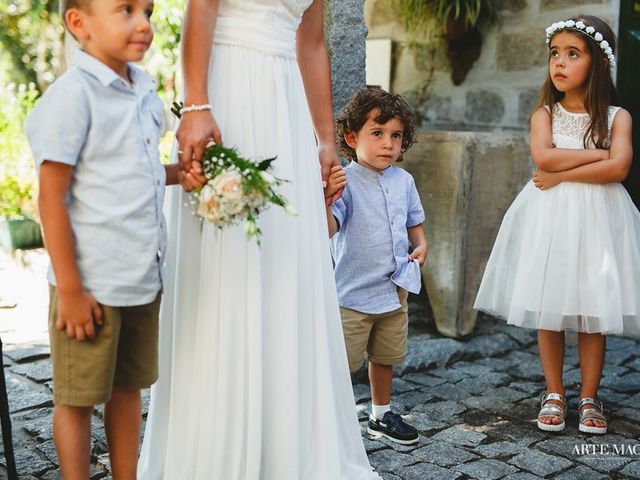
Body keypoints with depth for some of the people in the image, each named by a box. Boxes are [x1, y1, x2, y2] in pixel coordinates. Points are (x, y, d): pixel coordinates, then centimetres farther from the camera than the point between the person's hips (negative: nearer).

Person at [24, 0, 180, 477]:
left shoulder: (144, 90, 8)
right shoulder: (72, 96, -14)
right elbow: (52, 197, -15)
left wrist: (182, 173, 0)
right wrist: (69, 289, -16)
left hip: (144, 278, 7)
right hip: (93, 284, -7)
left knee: (128, 388, 18)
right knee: (79, 397, 9)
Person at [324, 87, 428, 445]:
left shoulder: (404, 180, 4)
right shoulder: (344, 181, -17)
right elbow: (329, 229, -29)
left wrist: (421, 244, 1)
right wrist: (326, 200, -48)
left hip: (395, 288, 7)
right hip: (353, 292, -6)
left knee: (385, 357, 21)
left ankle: (382, 415, 40)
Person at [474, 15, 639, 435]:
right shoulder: (545, 113, 3)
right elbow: (544, 157, -15)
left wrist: (561, 175, -14)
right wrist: (598, 153, -11)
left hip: (597, 218, -1)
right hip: (549, 217, 1)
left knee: (594, 313, 4)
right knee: (548, 312, 5)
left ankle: (589, 398, 19)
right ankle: (554, 395, 19)